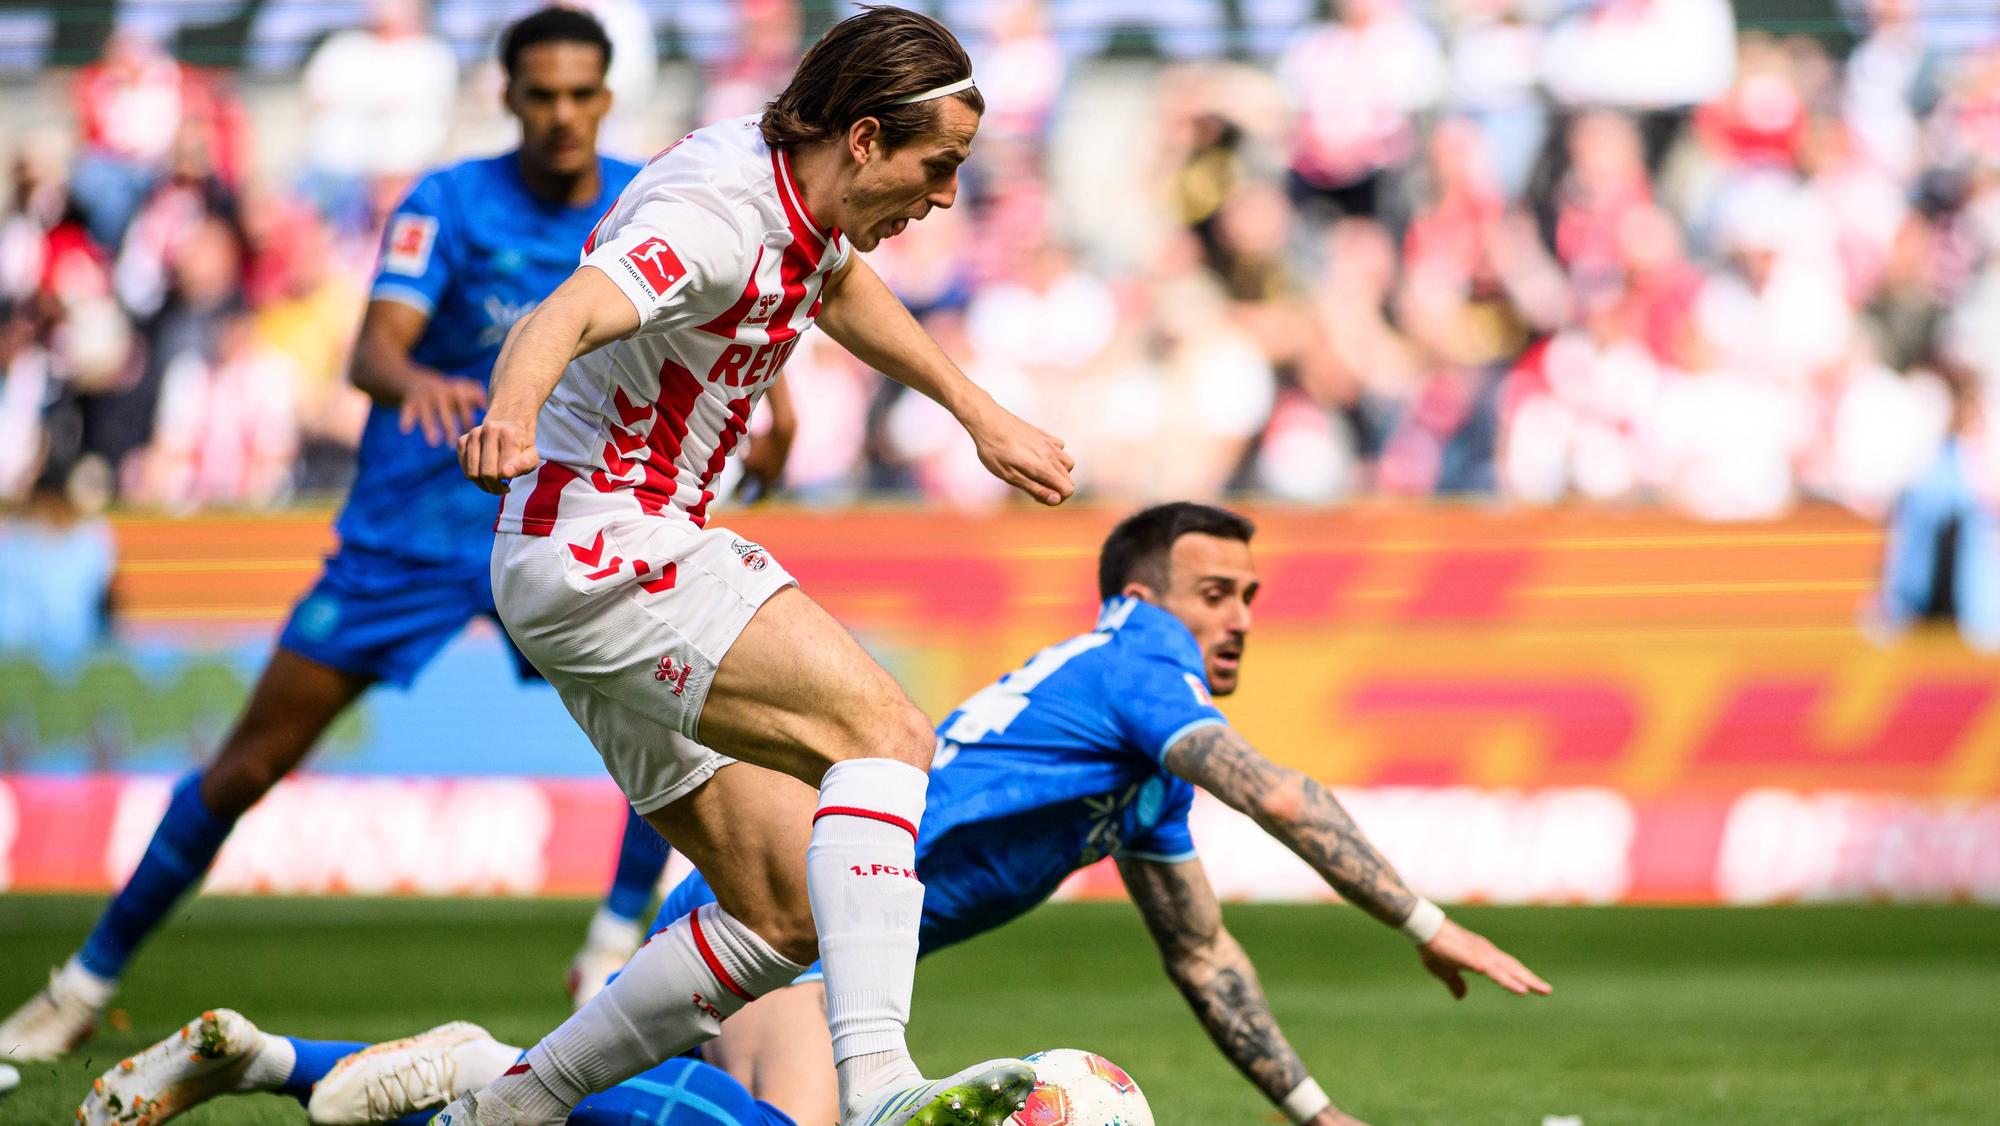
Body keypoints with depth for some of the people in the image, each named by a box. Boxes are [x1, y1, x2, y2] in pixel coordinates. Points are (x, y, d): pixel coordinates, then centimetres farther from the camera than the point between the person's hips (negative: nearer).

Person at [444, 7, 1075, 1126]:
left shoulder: (799, 192, 8)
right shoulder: (721, 215, -21)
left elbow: (844, 288, 33)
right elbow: (561, 321, -39)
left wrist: (983, 418, 39)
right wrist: (512, 419, -60)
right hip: (604, 551, -10)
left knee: (784, 916, 8)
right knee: (884, 731, -27)